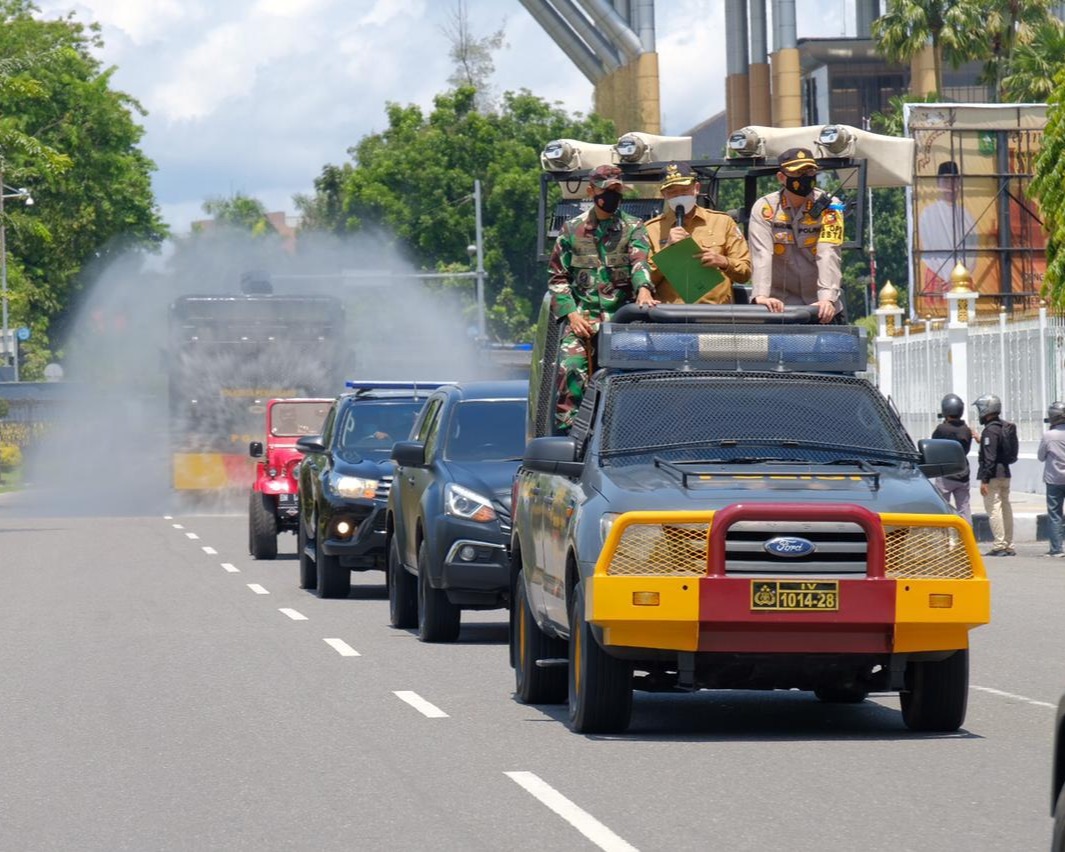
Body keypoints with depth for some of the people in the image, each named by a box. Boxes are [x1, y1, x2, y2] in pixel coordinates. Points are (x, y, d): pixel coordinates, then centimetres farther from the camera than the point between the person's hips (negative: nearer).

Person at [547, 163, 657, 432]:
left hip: (621, 315, -1)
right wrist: (571, 313, -2)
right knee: (570, 366, -20)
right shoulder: (572, 229, 12)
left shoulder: (633, 228, 8)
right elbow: (557, 277, 13)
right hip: (582, 316, 1)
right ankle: (565, 428, -18)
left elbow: (640, 261, -12)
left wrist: (643, 289, -34)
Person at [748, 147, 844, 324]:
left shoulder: (829, 206, -5)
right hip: (780, 306, 0)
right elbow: (761, 255, -17)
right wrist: (761, 296, -34)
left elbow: (828, 255, -17)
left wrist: (827, 298, -31)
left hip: (821, 307, 0)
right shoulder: (765, 207, -5)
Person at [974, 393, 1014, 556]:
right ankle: (1009, 545, 15)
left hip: (993, 475, -9)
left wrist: (984, 480, -20)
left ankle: (999, 546, -12)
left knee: (993, 509, -8)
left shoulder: (990, 430, -15)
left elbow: (989, 458, -20)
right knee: (1006, 508, 11)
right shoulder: (1004, 428, 13)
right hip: (1005, 474, 9)